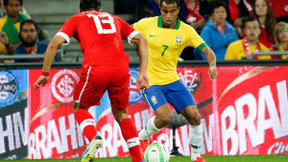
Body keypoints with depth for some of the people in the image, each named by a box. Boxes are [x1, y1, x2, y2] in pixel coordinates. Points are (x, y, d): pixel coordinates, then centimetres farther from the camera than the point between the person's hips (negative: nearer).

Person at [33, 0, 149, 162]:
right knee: (121, 113, 23)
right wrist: (143, 73, 18)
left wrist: (45, 74, 14)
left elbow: (55, 43, 9)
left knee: (80, 107, 21)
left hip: (95, 69, -3)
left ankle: (93, 137, -10)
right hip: (121, 69, 3)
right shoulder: (114, 19, 30)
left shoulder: (76, 19, 22)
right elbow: (141, 40, 22)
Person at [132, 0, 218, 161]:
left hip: (172, 80, 3)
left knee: (194, 117, -6)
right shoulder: (147, 24, -9)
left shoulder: (186, 31, -5)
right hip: (150, 82, -3)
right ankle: (142, 137, 7)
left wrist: (212, 65, -26)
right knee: (165, 116, -23)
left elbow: (207, 50, -6)